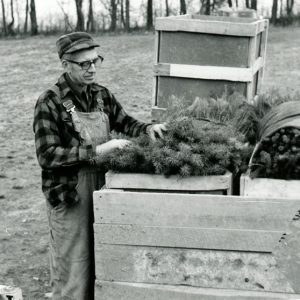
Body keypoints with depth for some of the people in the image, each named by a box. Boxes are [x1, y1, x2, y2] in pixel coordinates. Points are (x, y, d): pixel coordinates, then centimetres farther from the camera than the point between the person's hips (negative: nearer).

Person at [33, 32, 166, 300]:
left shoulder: (101, 95, 5)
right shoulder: (50, 102, -13)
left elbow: (124, 122, 16)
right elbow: (47, 155, -18)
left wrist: (147, 128, -5)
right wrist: (95, 151, -25)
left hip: (100, 189, 6)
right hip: (68, 196, -6)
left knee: (99, 266, 15)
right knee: (73, 271, 4)